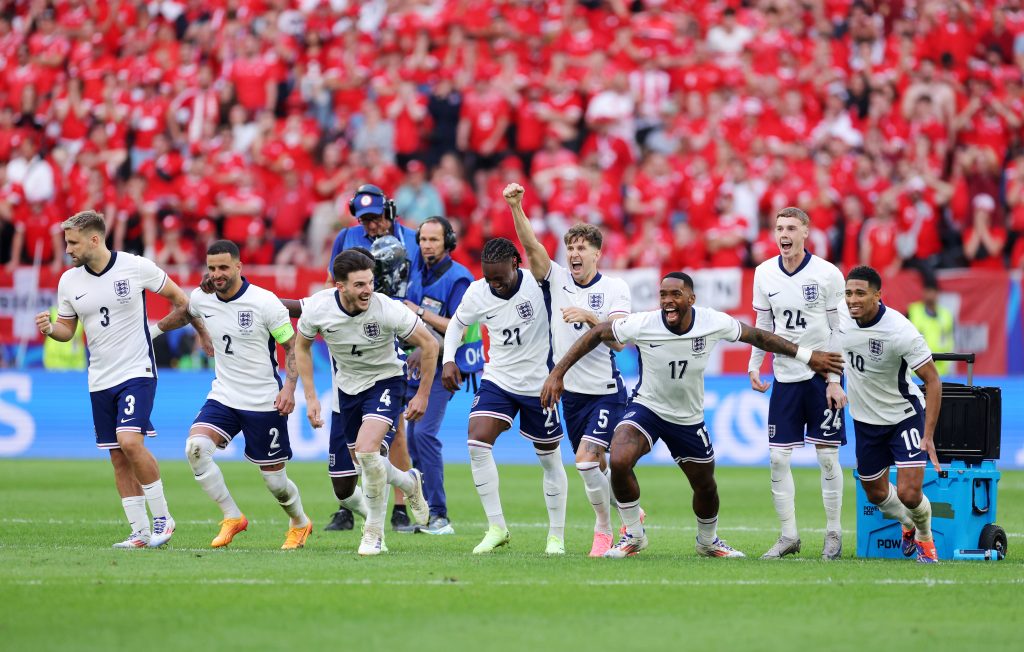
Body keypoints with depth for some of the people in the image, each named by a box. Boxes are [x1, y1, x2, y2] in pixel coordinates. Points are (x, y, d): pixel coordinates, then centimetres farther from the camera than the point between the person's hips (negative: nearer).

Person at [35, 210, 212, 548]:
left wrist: (202, 331, 12)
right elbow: (67, 329, 12)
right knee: (118, 457, 4)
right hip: (100, 381, 5)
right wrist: (49, 328, -10)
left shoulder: (136, 267, -10)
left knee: (130, 441, -22)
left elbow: (177, 297, 4)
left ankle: (162, 517, -7)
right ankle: (140, 532, 12)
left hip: (137, 371, -5)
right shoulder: (69, 281, 2)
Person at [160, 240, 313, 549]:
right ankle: (232, 518, -7)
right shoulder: (201, 299, -2)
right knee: (195, 447, -22)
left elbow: (293, 346, -8)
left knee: (274, 479, 3)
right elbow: (183, 315, 24)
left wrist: (289, 387, -19)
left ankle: (300, 524, 35)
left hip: (264, 402, -4)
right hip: (223, 396, 4)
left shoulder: (265, 302, -15)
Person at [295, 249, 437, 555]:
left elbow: (429, 344, -12)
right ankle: (409, 482, 34)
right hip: (347, 388, 4)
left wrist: (423, 395, -8)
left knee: (366, 448, -33)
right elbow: (302, 346, 3)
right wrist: (310, 397, -2)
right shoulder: (318, 307, -18)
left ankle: (374, 532, -12)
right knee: (342, 489, 3)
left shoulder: (387, 309, -26)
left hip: (385, 382, -4)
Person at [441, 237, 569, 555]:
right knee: (477, 442, -18)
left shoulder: (537, 283, -17)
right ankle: (496, 528, -10)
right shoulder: (477, 293, -6)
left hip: (539, 385, -2)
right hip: (497, 381, 2)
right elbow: (457, 323, 11)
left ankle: (557, 536, 24)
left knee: (550, 459, 8)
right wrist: (448, 360, 0)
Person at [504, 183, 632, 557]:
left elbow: (618, 340, -18)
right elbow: (531, 246, -13)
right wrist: (515, 207, -25)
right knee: (595, 466, 12)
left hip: (606, 392, -5)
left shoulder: (615, 289, -7)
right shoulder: (557, 279, 2)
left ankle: (603, 527, -2)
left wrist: (590, 317, -32)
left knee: (586, 460, -19)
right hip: (570, 392, 5)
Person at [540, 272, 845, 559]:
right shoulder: (642, 324, -24)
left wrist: (808, 356, 1)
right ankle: (633, 535, -5)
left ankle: (708, 541, 46)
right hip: (646, 407, -3)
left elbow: (756, 336, -4)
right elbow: (597, 334, -13)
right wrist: (557, 373, -16)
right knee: (619, 463, -28)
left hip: (688, 418, 3)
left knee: (706, 488, 13)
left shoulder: (713, 322, -19)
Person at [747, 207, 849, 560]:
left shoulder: (828, 274, -8)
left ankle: (833, 533, 11)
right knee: (778, 458, -1)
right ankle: (789, 536, 9)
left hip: (822, 375, -4)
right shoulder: (764, 273, 3)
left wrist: (835, 380, -10)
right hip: (785, 376, 4)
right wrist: (754, 365, 7)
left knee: (827, 456, 0)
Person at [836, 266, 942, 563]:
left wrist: (928, 436, -24)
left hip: (905, 417, -5)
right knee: (876, 494, 15)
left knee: (908, 494, -14)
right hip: (865, 420, 5)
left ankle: (925, 537, 19)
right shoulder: (841, 314, -15)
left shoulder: (901, 331, -28)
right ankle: (909, 526, 47)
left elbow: (933, 381, -21)